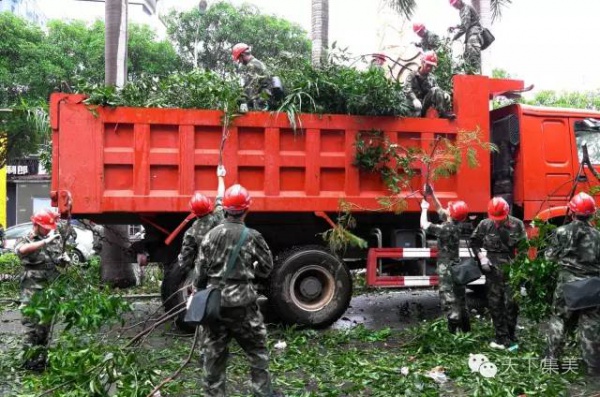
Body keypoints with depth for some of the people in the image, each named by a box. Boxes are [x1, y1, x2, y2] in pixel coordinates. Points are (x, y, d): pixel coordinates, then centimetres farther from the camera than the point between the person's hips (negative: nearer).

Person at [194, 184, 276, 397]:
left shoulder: (210, 236, 1)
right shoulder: (252, 237, -7)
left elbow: (200, 271, 4)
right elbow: (266, 267, 3)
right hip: (242, 302, -3)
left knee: (214, 353, 14)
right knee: (257, 351, 12)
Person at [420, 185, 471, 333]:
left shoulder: (446, 229, -21)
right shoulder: (454, 224, 4)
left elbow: (424, 225, -18)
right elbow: (440, 209, 18)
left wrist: (424, 208, -4)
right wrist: (431, 194, 14)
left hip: (447, 268, -9)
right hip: (455, 267, 9)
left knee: (449, 301, -5)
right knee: (459, 299, 16)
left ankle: (453, 333, -3)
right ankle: (465, 329, 27)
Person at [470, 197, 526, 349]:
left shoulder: (517, 225, -5)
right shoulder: (485, 225, -3)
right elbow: (474, 242, 10)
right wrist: (481, 256, -2)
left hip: (511, 270, -1)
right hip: (493, 270, 2)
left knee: (510, 303, 0)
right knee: (495, 304, 6)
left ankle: (511, 335, 16)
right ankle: (501, 337, 17)